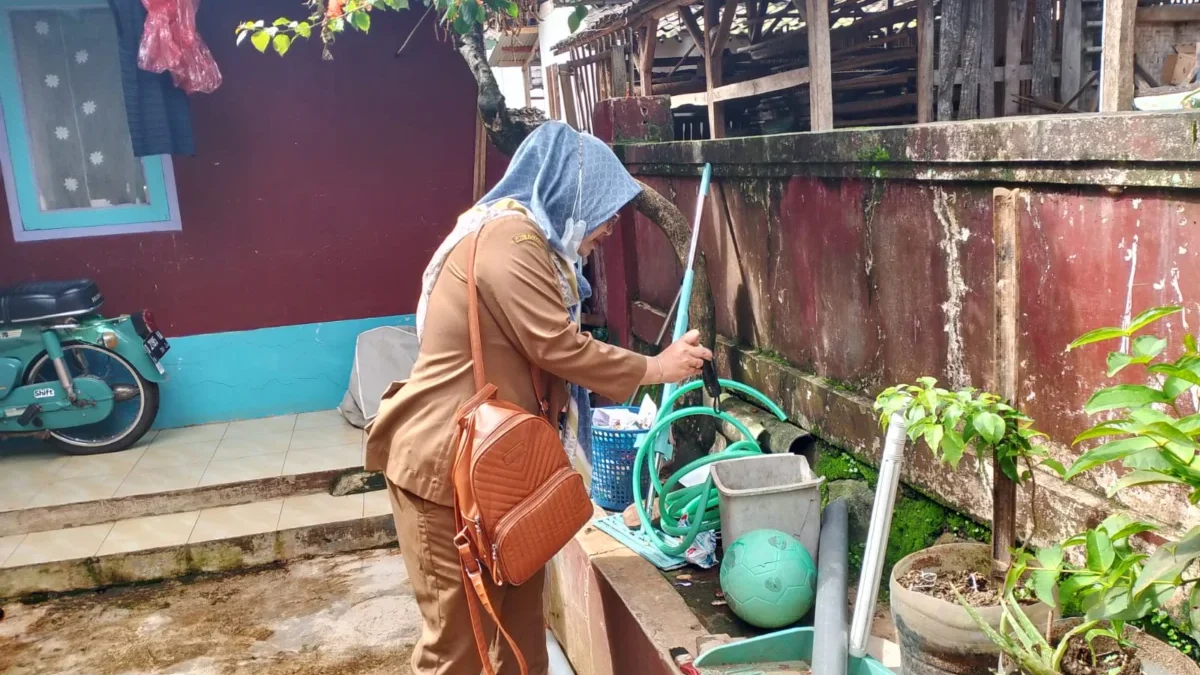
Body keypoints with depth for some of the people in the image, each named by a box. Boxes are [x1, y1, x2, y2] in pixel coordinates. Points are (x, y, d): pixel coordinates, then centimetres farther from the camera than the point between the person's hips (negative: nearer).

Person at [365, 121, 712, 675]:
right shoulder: (506, 238, -19)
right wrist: (654, 368, -7)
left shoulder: (525, 238, 16)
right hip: (447, 467, -10)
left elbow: (546, 353, 15)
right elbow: (560, 349, -20)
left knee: (520, 622, 17)